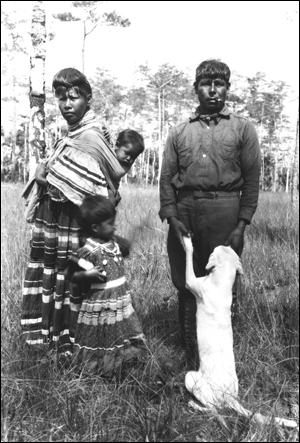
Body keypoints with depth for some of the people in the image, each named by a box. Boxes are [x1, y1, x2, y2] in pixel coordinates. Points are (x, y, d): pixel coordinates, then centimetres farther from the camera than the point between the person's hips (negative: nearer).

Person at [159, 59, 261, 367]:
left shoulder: (242, 128, 8)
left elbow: (252, 179, 2)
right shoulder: (179, 131, 15)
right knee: (186, 287, 7)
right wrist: (171, 217, -5)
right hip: (184, 213, 2)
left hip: (224, 212, -2)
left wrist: (242, 224, -7)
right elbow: (167, 177, 9)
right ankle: (190, 356, 23)